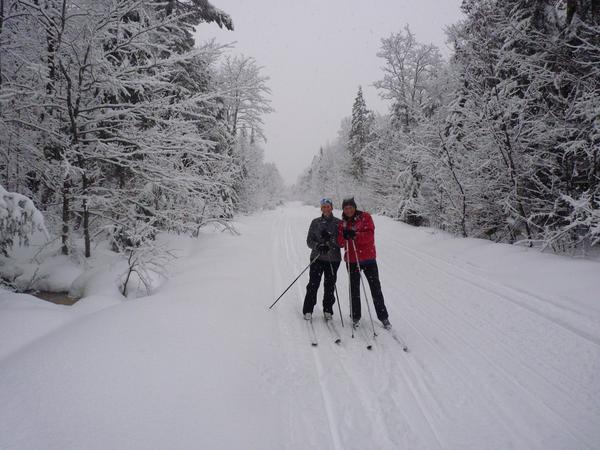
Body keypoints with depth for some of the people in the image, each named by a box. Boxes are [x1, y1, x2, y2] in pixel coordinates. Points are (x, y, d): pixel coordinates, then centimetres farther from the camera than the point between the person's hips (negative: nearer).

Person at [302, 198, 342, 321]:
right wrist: (318, 246, -15)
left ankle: (328, 311, 20)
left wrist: (330, 238, -18)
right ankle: (308, 311, 7)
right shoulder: (315, 222, 7)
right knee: (313, 284, -4)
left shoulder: (339, 223, 4)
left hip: (333, 259, 0)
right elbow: (309, 240, 4)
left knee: (330, 286, 4)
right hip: (317, 258, 0)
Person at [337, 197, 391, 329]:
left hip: (368, 258, -3)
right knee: (354, 289, 10)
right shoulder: (342, 223, 7)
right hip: (351, 260, 3)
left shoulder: (365, 217, -3)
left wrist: (355, 234, -29)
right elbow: (340, 243, 0)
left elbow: (369, 235, -14)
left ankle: (383, 317, 13)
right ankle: (355, 316, 23)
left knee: (376, 288, 3)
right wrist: (344, 235, -21)